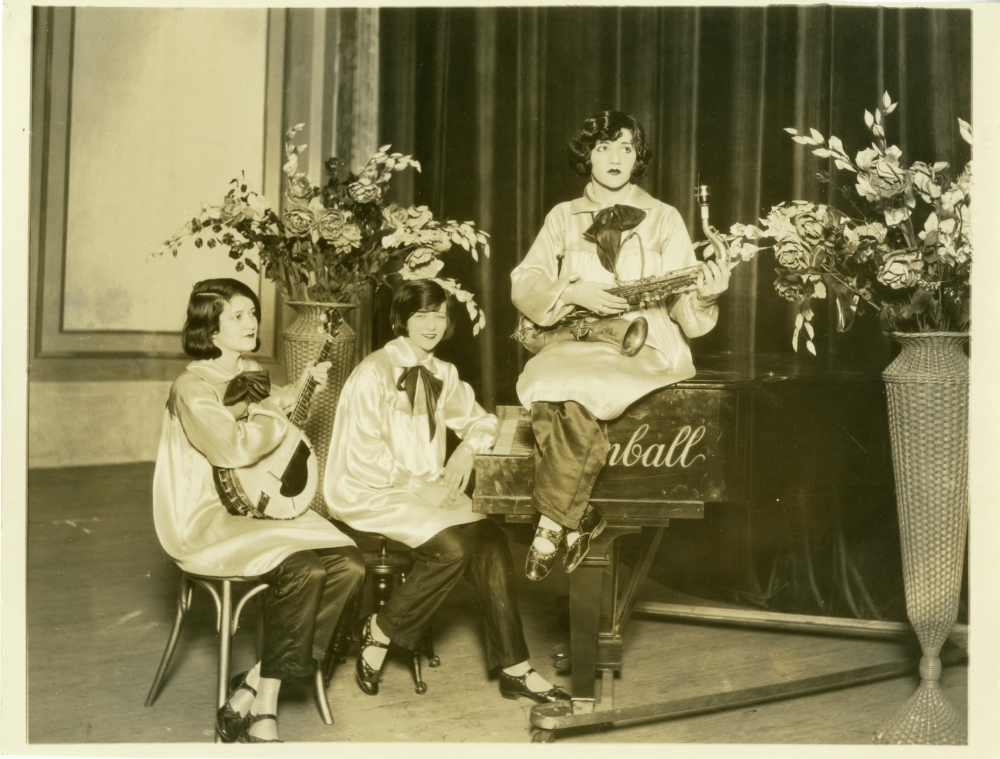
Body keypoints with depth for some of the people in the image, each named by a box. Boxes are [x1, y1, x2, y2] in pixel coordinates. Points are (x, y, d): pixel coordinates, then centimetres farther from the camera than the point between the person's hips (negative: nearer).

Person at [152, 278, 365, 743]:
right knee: (303, 568, -31)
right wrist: (278, 405, -12)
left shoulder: (254, 376, 13)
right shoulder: (192, 389, -11)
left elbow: (282, 441, 28)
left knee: (348, 564, -16)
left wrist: (302, 390, 11)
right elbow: (236, 447, -29)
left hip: (262, 508, 8)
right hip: (208, 521, -8)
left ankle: (254, 687, -11)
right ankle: (262, 708, -17)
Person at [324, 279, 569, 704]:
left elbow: (481, 420, 23)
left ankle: (513, 668, -18)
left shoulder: (441, 375, 13)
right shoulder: (374, 373, -9)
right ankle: (380, 632, -8)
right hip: (371, 494, -6)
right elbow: (360, 453, -15)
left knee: (489, 540, -20)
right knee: (453, 546, -29)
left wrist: (467, 449, 1)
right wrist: (416, 485, -20)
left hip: (426, 490, 6)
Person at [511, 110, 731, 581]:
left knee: (578, 386, -34)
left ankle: (552, 524, -23)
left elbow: (682, 306, 3)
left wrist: (705, 295, -19)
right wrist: (573, 292, -11)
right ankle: (578, 518, -22)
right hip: (574, 344, 3)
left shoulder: (663, 219, 8)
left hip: (646, 348, -2)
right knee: (546, 384, -33)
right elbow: (523, 283, 5)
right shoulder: (563, 217, 14)